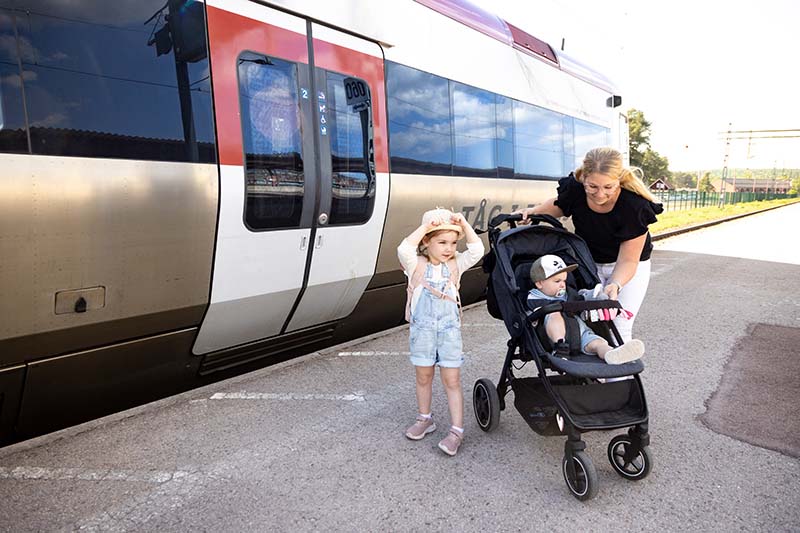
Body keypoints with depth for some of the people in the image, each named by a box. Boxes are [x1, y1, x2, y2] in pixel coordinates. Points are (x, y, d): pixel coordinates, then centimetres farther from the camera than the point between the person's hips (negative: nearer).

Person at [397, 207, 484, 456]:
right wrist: (424, 227, -23)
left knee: (452, 381, 2)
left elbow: (477, 251, -11)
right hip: (422, 328, 0)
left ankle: (456, 430, 11)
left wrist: (464, 224, -15)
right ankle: (425, 419, 34)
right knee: (423, 377, 14)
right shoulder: (416, 265, -5)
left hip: (449, 328, 0)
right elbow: (404, 250, -24)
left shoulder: (456, 264, 2)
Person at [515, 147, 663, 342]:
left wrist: (615, 285, -43)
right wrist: (533, 211, -18)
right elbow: (558, 206, 2)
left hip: (628, 267, -2)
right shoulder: (574, 189, -24)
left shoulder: (635, 205, -31)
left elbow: (628, 260, -24)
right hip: (589, 263, 3)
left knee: (619, 328, -7)